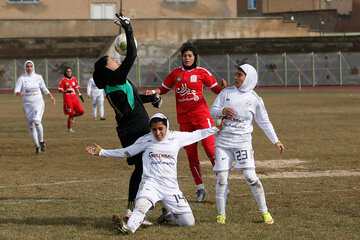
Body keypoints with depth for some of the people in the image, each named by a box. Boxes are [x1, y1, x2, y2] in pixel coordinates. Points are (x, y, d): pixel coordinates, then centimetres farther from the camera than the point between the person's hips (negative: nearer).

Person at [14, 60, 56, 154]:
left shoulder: (38, 77, 2)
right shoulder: (21, 78, -4)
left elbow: (43, 88, 19)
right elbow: (16, 90, -14)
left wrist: (51, 96, 21)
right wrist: (19, 93, -37)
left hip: (38, 103, -1)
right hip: (27, 105, 1)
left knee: (36, 121, -24)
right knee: (31, 126, 6)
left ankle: (41, 141, -8)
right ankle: (37, 146, 19)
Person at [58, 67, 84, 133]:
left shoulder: (74, 79, 10)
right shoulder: (63, 80, -5)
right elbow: (60, 89, -6)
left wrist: (80, 95, 15)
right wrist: (66, 91, -22)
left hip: (74, 97, 5)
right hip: (67, 97, -5)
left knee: (81, 111, -5)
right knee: (71, 113, -6)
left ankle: (72, 116, 24)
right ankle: (69, 128, 9)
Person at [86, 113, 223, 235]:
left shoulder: (176, 137, 8)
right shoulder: (145, 140, 5)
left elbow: (196, 135, 21)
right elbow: (125, 152, 10)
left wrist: (217, 128, 20)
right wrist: (100, 152, 6)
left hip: (171, 187, 2)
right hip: (151, 183, -2)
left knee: (189, 222, -4)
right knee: (142, 204, -36)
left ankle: (168, 215, 24)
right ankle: (129, 228, -56)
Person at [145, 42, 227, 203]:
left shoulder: (201, 73, 2)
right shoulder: (176, 73, 10)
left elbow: (216, 89, 2)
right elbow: (164, 88, 18)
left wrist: (223, 87, -19)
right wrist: (153, 92, -1)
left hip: (201, 116, -3)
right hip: (184, 118, 3)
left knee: (210, 150, -12)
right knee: (191, 155, 5)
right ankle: (200, 188, 16)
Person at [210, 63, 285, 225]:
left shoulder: (255, 99, 3)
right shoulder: (227, 93, 8)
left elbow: (264, 122, 9)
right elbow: (213, 110, 7)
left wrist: (276, 141, 4)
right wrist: (223, 110, -15)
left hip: (242, 141, -2)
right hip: (223, 141, 2)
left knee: (250, 176, -10)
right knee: (222, 178, -3)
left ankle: (264, 211, 3)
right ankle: (221, 214, 9)